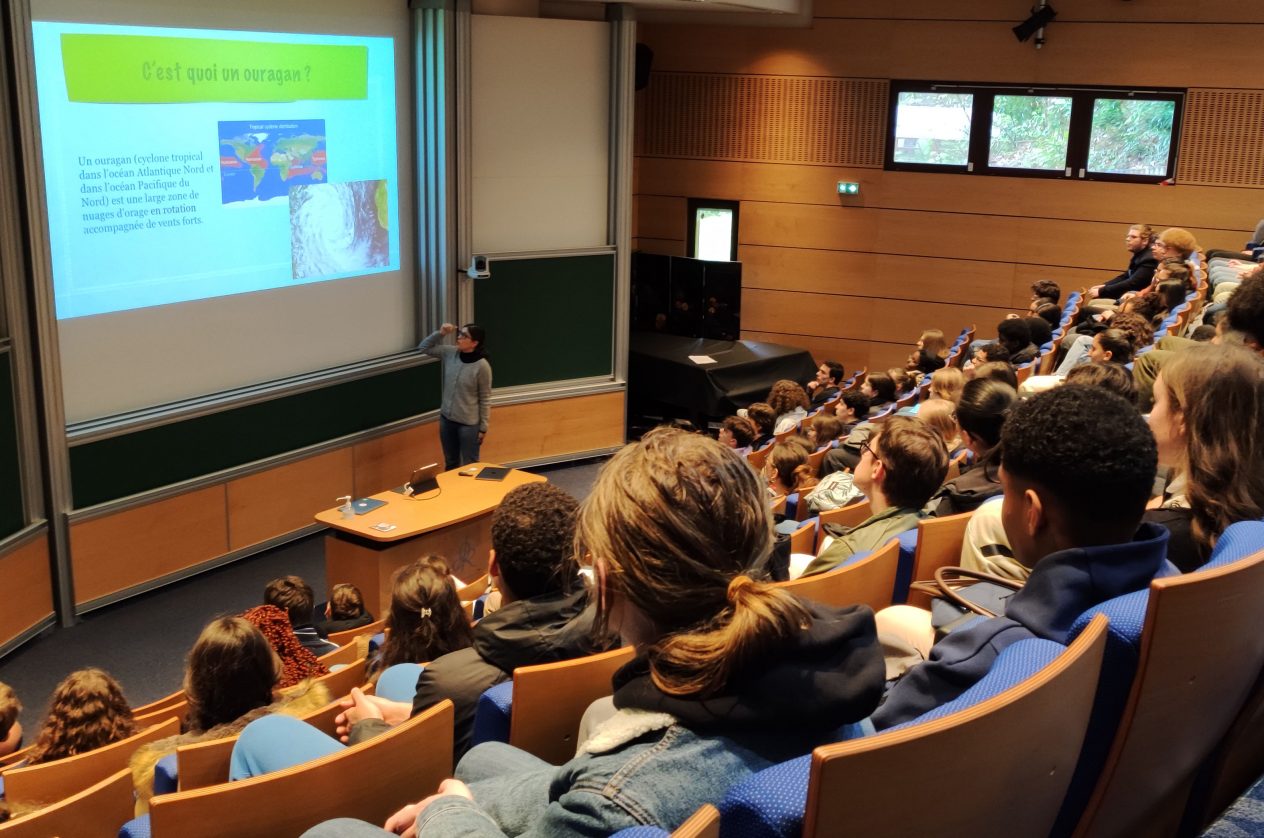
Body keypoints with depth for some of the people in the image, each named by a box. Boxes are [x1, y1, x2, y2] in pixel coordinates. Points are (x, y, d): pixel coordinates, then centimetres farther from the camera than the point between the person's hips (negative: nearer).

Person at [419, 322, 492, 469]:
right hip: (446, 419, 6)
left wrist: (483, 427, -9)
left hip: (469, 423, -6)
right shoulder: (450, 353, -4)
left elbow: (485, 399, -12)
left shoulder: (482, 366, -19)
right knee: (450, 463, 21)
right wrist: (440, 333, -10)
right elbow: (424, 348, 6)